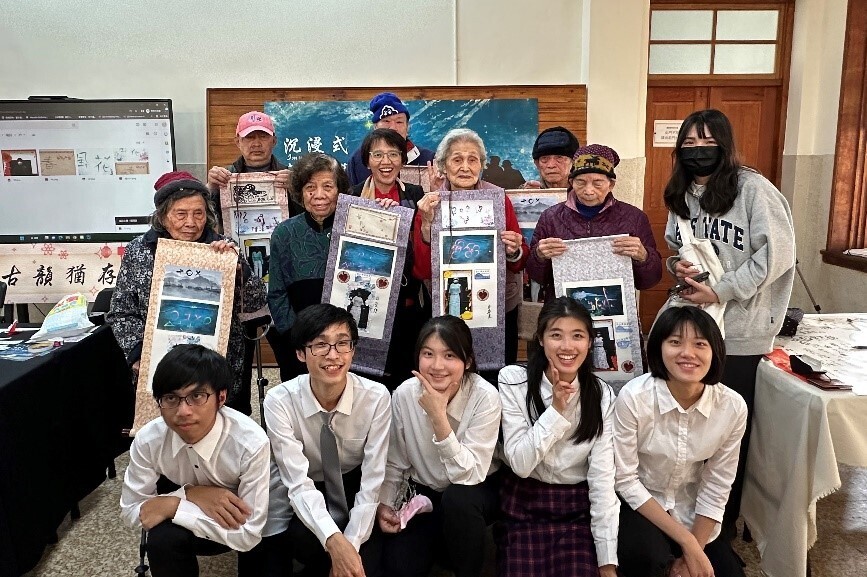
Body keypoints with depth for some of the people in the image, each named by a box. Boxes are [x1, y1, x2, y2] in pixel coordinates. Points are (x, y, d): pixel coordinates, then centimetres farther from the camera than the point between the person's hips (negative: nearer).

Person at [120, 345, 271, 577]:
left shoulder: (251, 444, -33)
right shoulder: (148, 440, -23)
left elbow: (248, 534, -27)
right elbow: (131, 511, -11)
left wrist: (174, 505, -30)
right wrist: (191, 494, -27)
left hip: (233, 518, -3)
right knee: (162, 538, -28)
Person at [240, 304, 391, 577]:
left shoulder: (376, 397, -19)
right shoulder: (280, 401, -21)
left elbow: (372, 480, -18)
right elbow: (298, 482, -27)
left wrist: (351, 544, -30)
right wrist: (335, 542, -41)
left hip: (352, 491, 0)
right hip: (299, 498, 0)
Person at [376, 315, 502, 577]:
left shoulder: (485, 396, -26)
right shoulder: (404, 394, -16)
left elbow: (470, 475, -31)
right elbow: (394, 464, -2)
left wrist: (439, 416, -38)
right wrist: (383, 504, -16)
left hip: (475, 492, -2)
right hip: (422, 492, 2)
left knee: (457, 498, -35)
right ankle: (441, 542, 16)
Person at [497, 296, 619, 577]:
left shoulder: (602, 395, -6)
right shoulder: (513, 381, -12)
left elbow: (603, 479, -9)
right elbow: (520, 464, -14)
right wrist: (556, 409, -24)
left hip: (577, 509, 2)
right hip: (524, 506, -1)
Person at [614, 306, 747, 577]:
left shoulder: (733, 406, -15)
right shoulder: (634, 397, -25)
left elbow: (716, 488, -6)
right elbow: (625, 480, -18)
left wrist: (692, 553, -8)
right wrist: (686, 542, -18)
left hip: (692, 514, 4)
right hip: (638, 506, -3)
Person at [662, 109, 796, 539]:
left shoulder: (753, 188, -12)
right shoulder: (681, 194, 9)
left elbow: (777, 251, -16)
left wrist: (720, 292, -19)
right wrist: (677, 265, -3)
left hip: (739, 328, -5)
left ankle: (726, 517, 25)